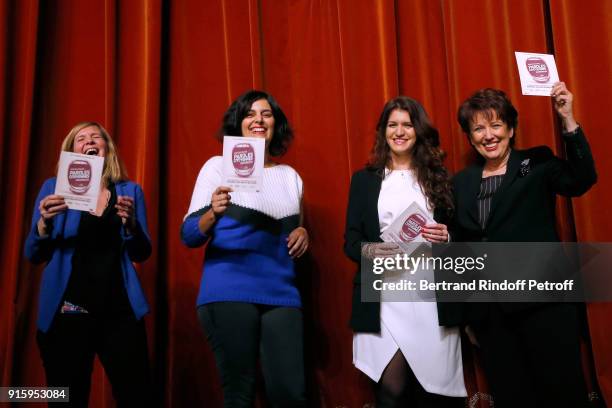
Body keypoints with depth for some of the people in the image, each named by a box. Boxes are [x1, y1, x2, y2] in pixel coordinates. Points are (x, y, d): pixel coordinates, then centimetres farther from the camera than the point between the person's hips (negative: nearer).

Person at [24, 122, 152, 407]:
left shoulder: (130, 190, 8)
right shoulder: (53, 187, 6)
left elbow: (141, 254, 5)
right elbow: (33, 255, 3)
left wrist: (130, 223, -15)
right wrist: (45, 221, -18)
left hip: (120, 311, 1)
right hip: (66, 312, 0)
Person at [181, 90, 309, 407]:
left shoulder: (290, 176, 15)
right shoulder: (219, 166, 4)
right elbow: (189, 236, -1)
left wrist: (302, 233, 3)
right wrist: (213, 213, -21)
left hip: (282, 294, 3)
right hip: (229, 292, -3)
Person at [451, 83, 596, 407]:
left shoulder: (537, 164, 2)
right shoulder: (461, 183, 11)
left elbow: (582, 180, -18)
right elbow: (458, 245, 12)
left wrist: (567, 119, -26)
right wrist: (466, 313, 11)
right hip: (488, 311, 4)